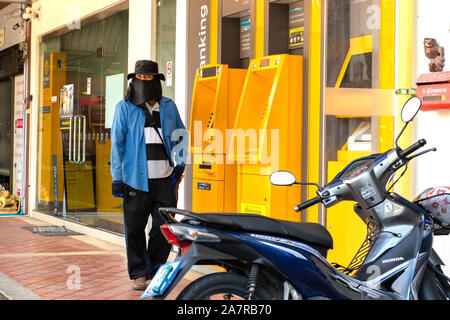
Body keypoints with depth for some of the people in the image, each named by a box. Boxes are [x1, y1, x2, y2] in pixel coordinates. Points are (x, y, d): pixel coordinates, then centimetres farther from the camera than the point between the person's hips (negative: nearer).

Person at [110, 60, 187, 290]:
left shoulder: (168, 107, 11)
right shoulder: (125, 107, 2)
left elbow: (180, 135, 22)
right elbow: (117, 143, 0)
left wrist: (179, 165, 12)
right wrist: (117, 178, -5)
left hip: (164, 179, 3)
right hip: (136, 179, -2)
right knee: (134, 229, 2)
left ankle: (155, 270, 22)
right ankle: (138, 273, 17)